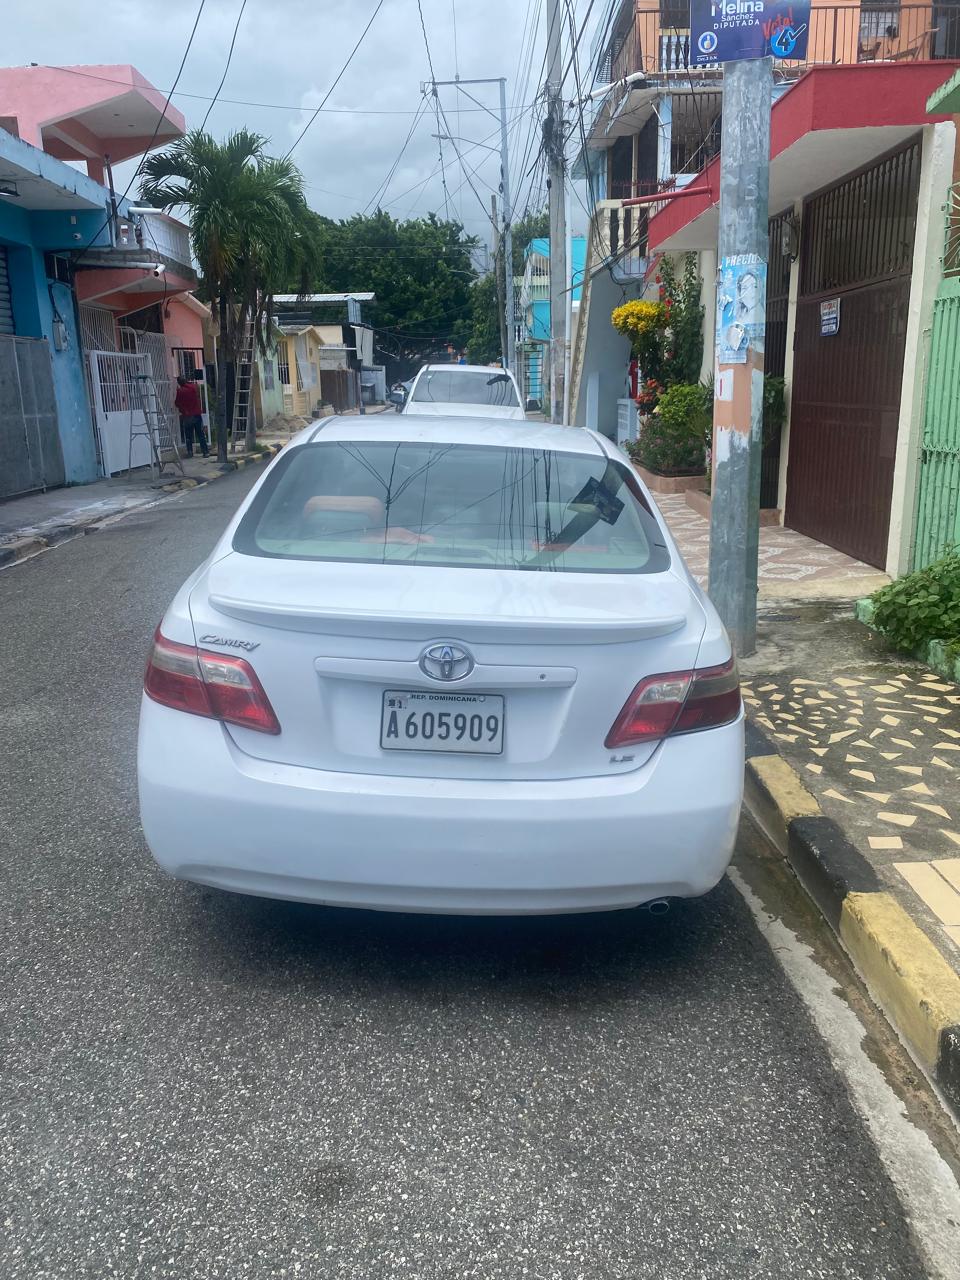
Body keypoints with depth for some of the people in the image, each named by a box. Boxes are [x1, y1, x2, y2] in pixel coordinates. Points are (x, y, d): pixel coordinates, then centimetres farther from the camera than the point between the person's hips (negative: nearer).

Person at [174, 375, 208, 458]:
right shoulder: (194, 387, -2)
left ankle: (190, 452, 4)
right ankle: (205, 451, 4)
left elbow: (177, 403, 0)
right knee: (200, 434, 6)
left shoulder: (180, 391, -9)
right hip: (197, 414, 2)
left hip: (187, 416, -2)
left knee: (188, 436, 6)